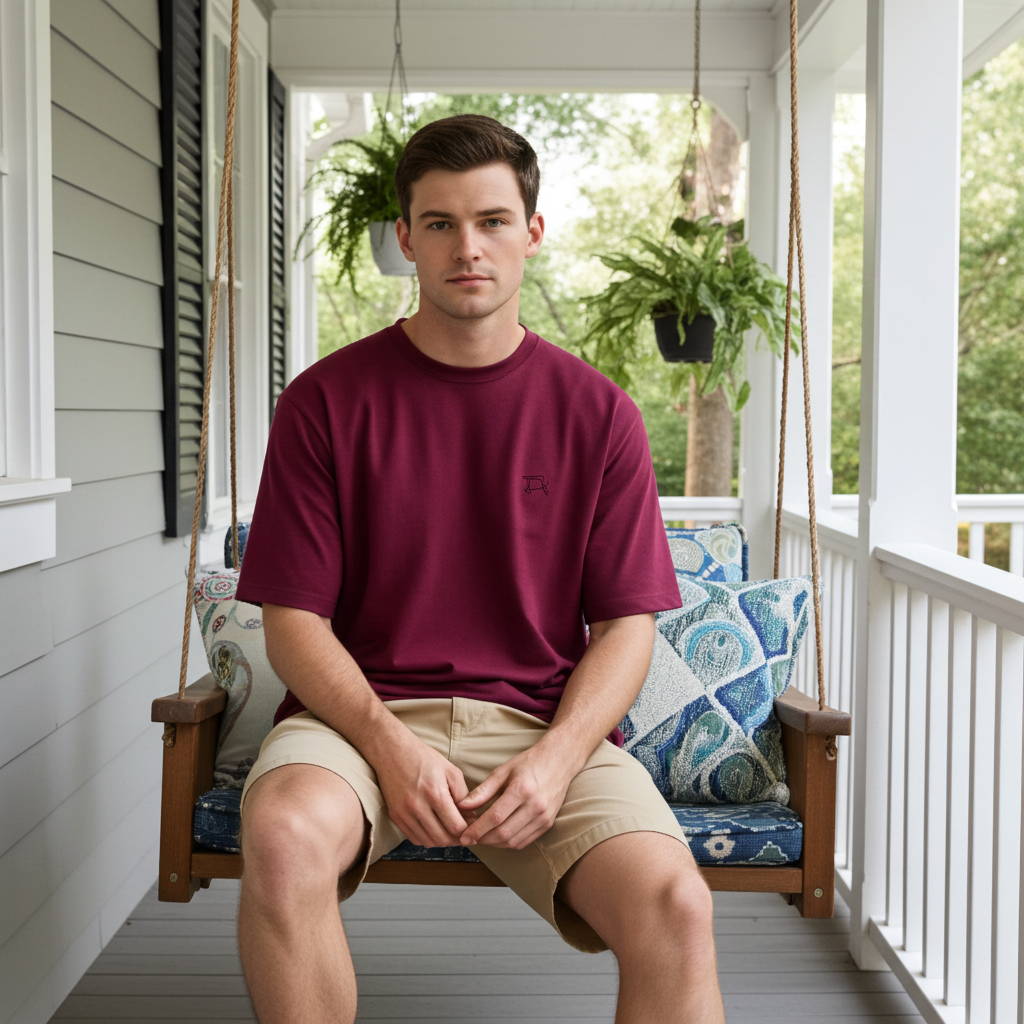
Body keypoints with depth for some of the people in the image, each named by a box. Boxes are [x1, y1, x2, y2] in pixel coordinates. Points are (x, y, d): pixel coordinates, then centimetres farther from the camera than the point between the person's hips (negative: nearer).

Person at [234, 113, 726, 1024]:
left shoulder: (597, 412, 5)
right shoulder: (325, 400, 2)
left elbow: (627, 624, 4)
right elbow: (294, 623, -1)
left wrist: (555, 758, -14)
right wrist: (388, 744, -17)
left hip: (547, 721, 1)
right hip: (365, 711, 0)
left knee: (674, 906, -25)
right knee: (282, 833, -33)